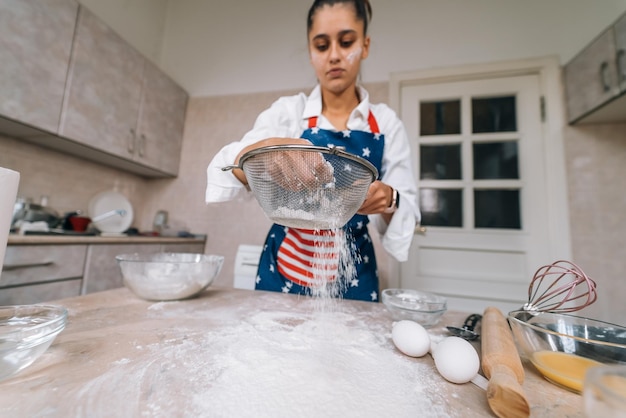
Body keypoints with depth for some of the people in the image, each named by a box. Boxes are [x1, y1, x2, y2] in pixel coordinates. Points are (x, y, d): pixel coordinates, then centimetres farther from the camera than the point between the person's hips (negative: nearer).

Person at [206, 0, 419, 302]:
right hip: (284, 269, 1)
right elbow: (224, 171, -14)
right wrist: (271, 146, -34)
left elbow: (408, 211, -3)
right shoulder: (287, 111, -4)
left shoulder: (386, 122, -3)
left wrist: (388, 200, -26)